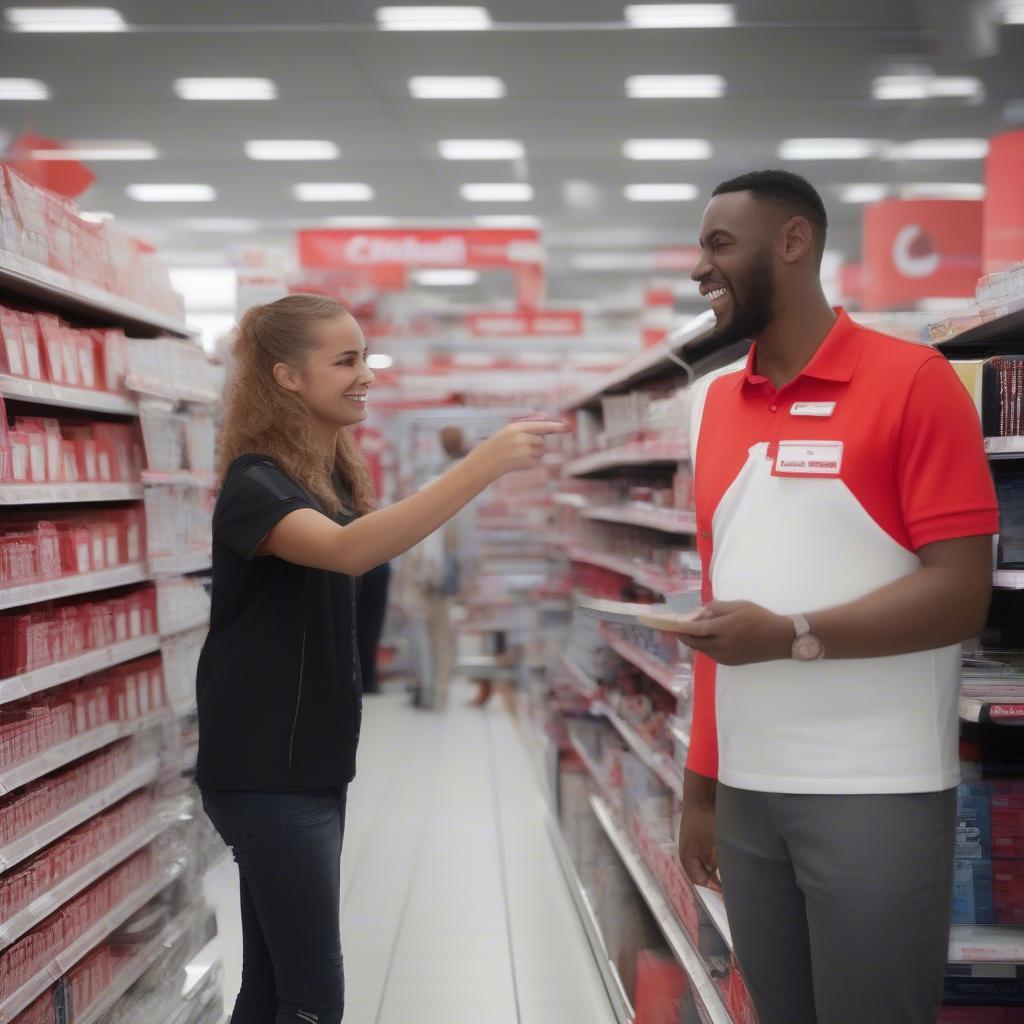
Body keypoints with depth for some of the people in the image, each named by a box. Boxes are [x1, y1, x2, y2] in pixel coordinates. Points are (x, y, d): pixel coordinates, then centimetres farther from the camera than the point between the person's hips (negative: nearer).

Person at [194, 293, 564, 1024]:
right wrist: (484, 465, -42)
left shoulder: (337, 476, 10)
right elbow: (348, 552, -38)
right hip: (265, 771, -8)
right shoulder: (256, 483, -17)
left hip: (314, 761, 8)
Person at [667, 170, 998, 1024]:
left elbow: (962, 594, -12)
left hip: (877, 793, -5)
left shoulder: (912, 381, -7)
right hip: (747, 790, 6)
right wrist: (701, 782, 14)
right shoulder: (715, 403, 12)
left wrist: (794, 635, -22)